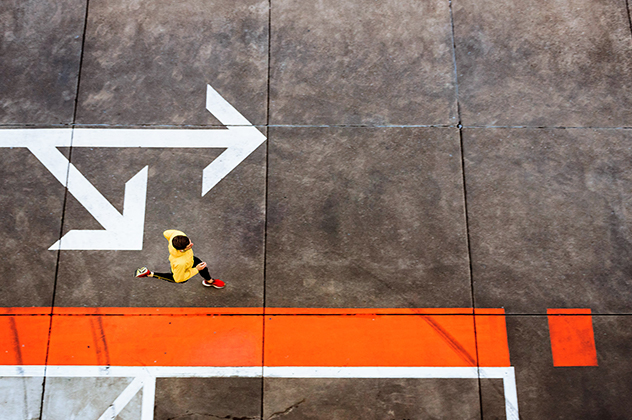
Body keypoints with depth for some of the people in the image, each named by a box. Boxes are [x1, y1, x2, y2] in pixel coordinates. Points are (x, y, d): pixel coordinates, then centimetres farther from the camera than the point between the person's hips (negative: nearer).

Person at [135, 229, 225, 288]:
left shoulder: (177, 234, -40)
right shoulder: (180, 263, -51)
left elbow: (166, 233, -14)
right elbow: (178, 279, -28)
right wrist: (196, 270, -23)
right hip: (181, 271, -5)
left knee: (203, 267, 27)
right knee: (179, 279, 33)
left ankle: (209, 281, 62)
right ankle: (150, 274, 40)